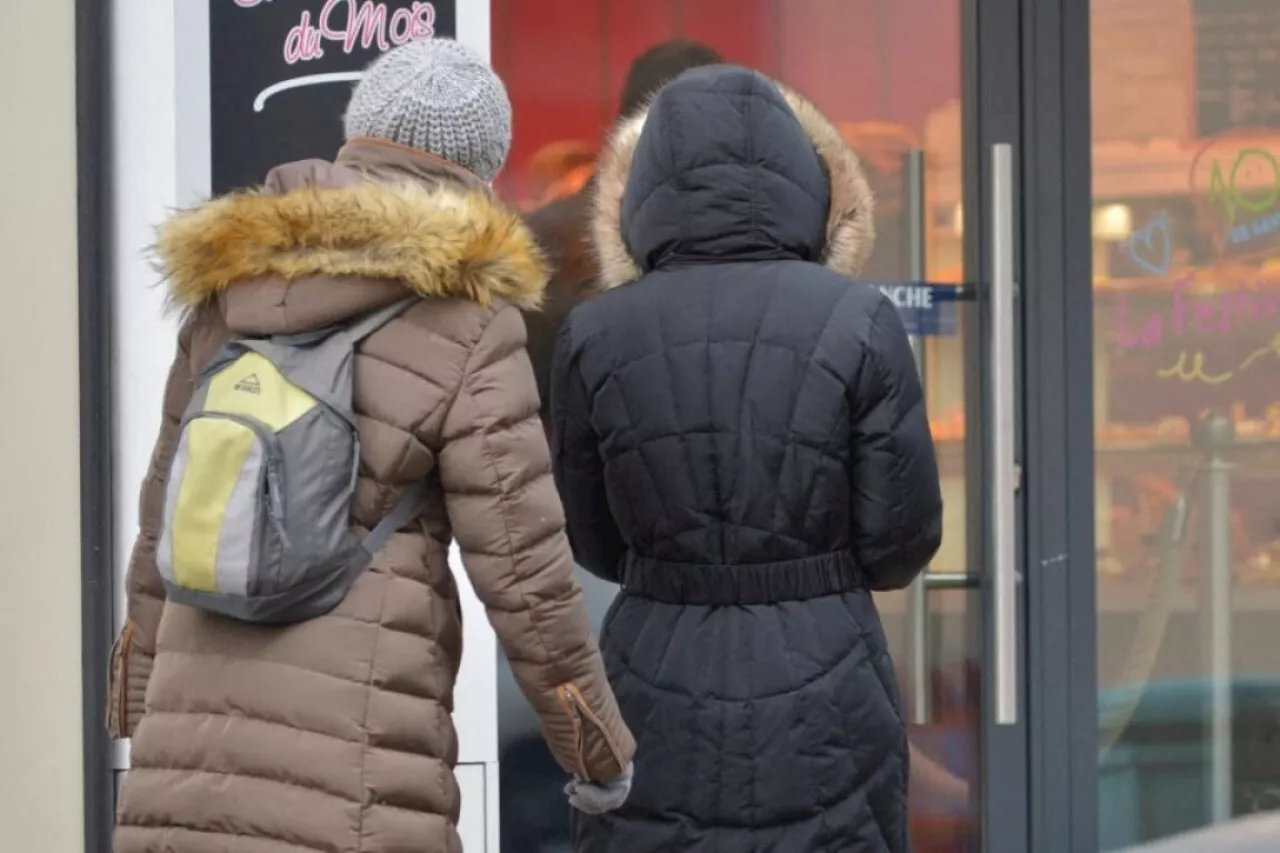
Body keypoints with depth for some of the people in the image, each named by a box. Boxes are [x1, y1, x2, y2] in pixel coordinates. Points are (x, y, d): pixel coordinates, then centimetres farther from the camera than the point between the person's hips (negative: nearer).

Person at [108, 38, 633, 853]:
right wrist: (599, 747, 6)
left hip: (206, 727, 6)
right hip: (349, 762, -5)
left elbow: (172, 519, 14)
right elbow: (522, 565, -8)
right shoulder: (467, 332, -8)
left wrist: (146, 718, 22)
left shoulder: (233, 294, 9)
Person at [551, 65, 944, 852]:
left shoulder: (596, 335, -2)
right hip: (820, 708, -1)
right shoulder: (858, 323, -7)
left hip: (655, 705, 2)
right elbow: (902, 544, -4)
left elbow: (597, 545, 8)